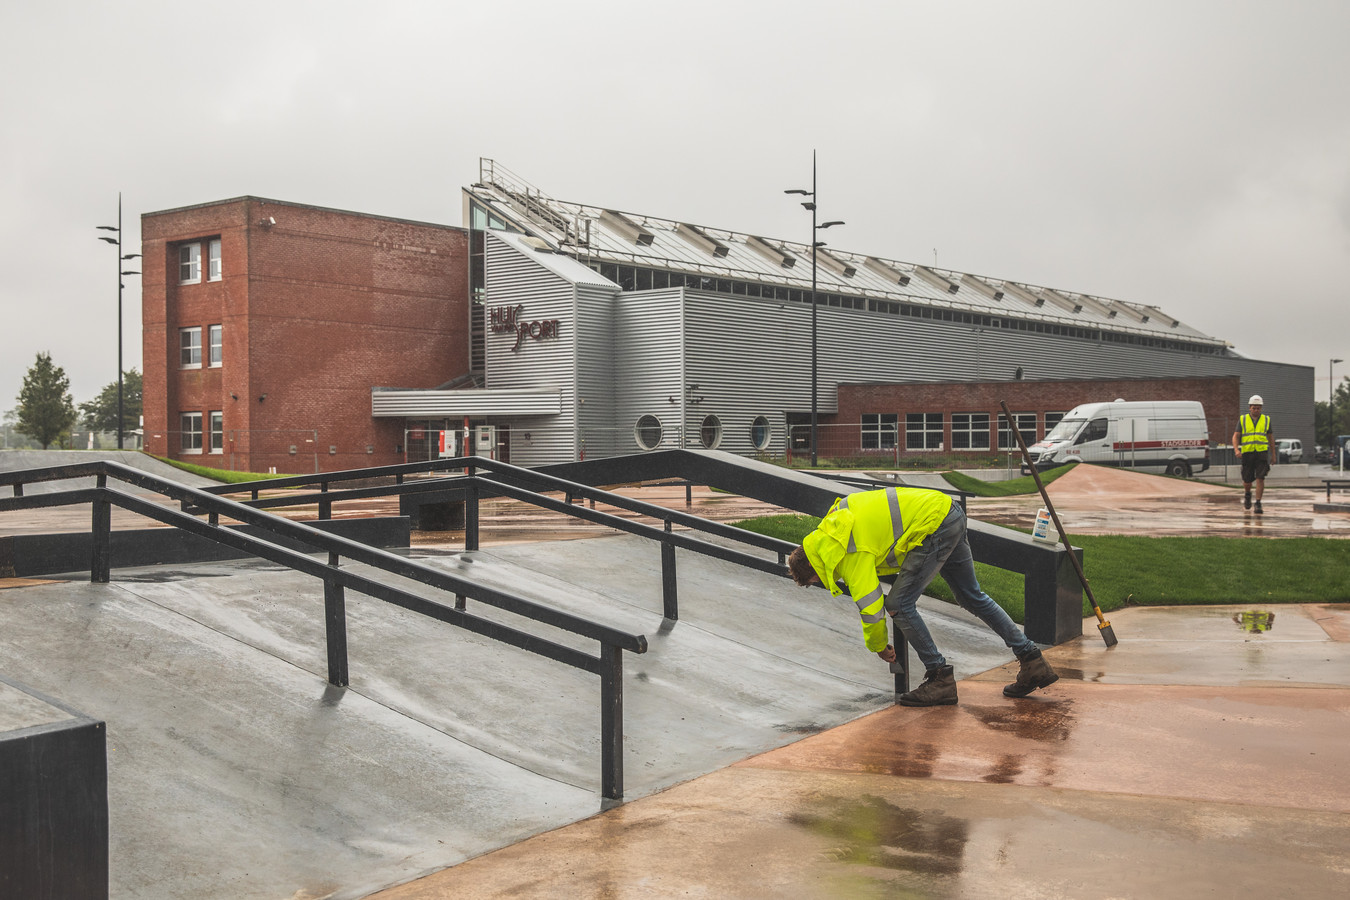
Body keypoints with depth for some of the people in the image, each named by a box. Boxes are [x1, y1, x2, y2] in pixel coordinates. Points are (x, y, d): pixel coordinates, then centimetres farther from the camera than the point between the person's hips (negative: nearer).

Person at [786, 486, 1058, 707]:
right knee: (972, 596, 18)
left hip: (934, 524, -10)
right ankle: (1033, 662, 20)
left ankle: (941, 679, 1)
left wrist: (878, 647, 7)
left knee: (899, 604, -6)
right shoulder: (836, 518, 10)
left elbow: (871, 606, -12)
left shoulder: (851, 556, -15)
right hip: (949, 510, 10)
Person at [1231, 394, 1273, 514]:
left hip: (1262, 453, 0)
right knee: (1247, 480, 6)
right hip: (1247, 453, 0)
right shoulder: (1242, 420, 5)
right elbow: (1236, 437, 0)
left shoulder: (1266, 420, 9)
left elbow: (1270, 438, 17)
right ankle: (1247, 494, 39)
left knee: (1260, 478, -14)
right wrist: (1236, 450, -17)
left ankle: (1258, 504, -12)